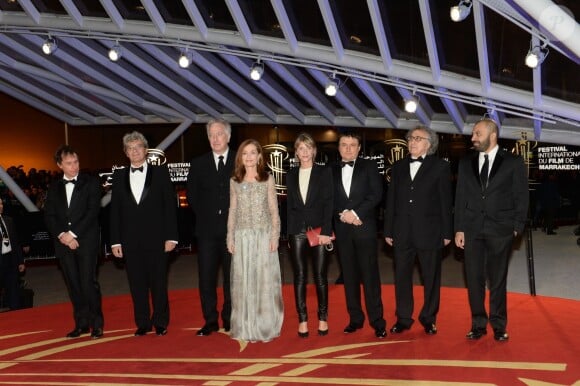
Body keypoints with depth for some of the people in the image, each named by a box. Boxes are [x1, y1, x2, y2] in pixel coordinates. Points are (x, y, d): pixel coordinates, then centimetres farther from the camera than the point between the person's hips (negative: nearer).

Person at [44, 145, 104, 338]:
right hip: (63, 242, 4)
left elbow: (93, 211, -7)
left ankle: (97, 324, 4)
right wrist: (61, 235, -8)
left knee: (88, 282, -8)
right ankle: (81, 323, 17)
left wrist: (73, 233, -12)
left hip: (86, 241, -4)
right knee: (73, 285, 7)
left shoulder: (91, 182, 1)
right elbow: (49, 216, 8)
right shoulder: (54, 188, 13)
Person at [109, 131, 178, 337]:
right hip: (131, 241, 2)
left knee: (158, 283, 6)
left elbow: (170, 205, -1)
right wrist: (115, 241, 2)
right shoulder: (119, 176, 9)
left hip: (156, 239, -2)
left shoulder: (160, 172, 2)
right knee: (137, 284, 8)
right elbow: (114, 210, 8)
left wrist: (171, 237, -7)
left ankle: (160, 323, 19)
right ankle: (142, 323, 21)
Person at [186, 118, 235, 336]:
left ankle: (229, 319, 20)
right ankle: (210, 321, 13)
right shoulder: (198, 164, 8)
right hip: (207, 230, 2)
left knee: (232, 277, 8)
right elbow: (191, 196, 11)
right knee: (206, 277, 2)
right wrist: (204, 215, 3)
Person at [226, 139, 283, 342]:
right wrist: (230, 237, 3)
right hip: (242, 236, 2)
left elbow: (274, 210, 1)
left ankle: (265, 326, 12)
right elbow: (232, 211, 10)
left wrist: (275, 235, -7)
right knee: (243, 281, 5)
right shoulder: (234, 181, 8)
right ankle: (245, 327, 16)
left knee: (265, 279, 1)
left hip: (263, 235, -2)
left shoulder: (267, 180, 3)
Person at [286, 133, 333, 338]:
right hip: (297, 231, 3)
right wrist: (289, 233, 7)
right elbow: (289, 205, 12)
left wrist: (326, 231, -12)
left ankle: (323, 318, 15)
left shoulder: (324, 172, 2)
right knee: (300, 276, 3)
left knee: (320, 275, 2)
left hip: (319, 229, -2)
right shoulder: (291, 175, 11)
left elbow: (328, 203, -4)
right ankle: (302, 319, 11)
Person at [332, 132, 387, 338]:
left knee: (370, 275, -4)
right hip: (342, 229, 3)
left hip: (365, 227, -3)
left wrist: (355, 213, -13)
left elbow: (376, 194, -5)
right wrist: (344, 213, -10)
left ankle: (377, 321, 2)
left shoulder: (369, 166, 5)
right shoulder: (332, 171, 13)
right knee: (349, 276, 7)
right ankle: (355, 318, 17)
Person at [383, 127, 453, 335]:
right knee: (401, 276, 8)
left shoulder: (440, 167, 1)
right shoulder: (398, 167, 11)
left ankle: (429, 319, 22)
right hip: (402, 232, 3)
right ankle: (403, 318, 20)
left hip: (429, 231, -3)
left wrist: (447, 232, -5)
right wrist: (388, 230, 6)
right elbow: (391, 201, 10)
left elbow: (445, 202, -2)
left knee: (430, 277, 7)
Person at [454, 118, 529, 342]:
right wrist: (459, 228, 3)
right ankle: (478, 324, 17)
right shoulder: (466, 163, 9)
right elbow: (460, 198, 8)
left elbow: (521, 197, 1)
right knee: (474, 278, 5)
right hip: (472, 229, 3)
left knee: (498, 279, 6)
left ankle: (498, 325, 19)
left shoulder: (513, 162, 0)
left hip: (500, 230, -2)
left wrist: (517, 227, -5)